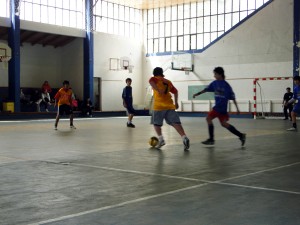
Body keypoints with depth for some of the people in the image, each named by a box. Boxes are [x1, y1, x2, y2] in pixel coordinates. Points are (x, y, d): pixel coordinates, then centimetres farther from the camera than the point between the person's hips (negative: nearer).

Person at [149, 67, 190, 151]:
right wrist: (176, 102, 32)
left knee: (156, 123, 12)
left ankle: (161, 139, -2)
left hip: (159, 106, -4)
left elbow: (151, 81, -17)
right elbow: (175, 91, 27)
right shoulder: (168, 82, 23)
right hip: (170, 106, 4)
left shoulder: (154, 79, 7)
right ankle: (184, 137, -22)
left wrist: (158, 90, -23)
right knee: (175, 123, -5)